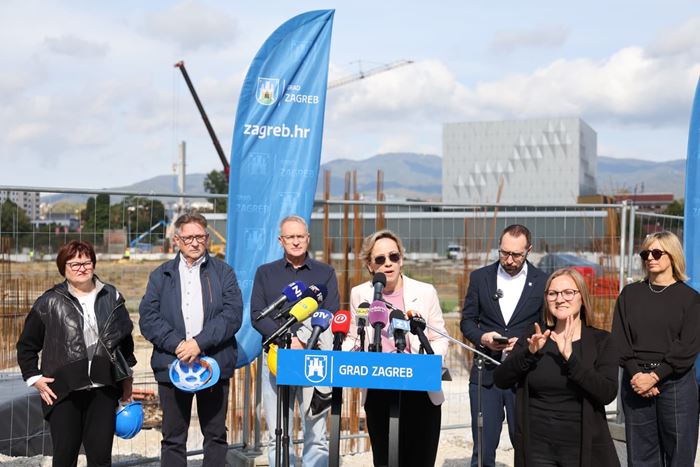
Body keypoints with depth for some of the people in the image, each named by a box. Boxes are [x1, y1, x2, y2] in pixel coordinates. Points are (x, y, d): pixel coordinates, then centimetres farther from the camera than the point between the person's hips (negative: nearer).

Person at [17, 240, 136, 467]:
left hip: (103, 390, 2)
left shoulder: (112, 297, 9)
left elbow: (126, 339, 18)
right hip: (63, 391, -2)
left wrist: (127, 378, 16)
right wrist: (34, 378, -2)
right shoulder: (49, 302, 1)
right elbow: (26, 346, 8)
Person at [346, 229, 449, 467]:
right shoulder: (359, 294, 4)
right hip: (378, 395, 2)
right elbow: (353, 339, 13)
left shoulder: (425, 292, -2)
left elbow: (439, 340, 2)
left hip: (420, 392, -1)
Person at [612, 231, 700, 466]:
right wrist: (636, 374, -12)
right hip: (636, 381, 2)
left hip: (675, 382, -2)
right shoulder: (630, 294, 10)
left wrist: (654, 376, -15)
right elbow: (620, 339, 2)